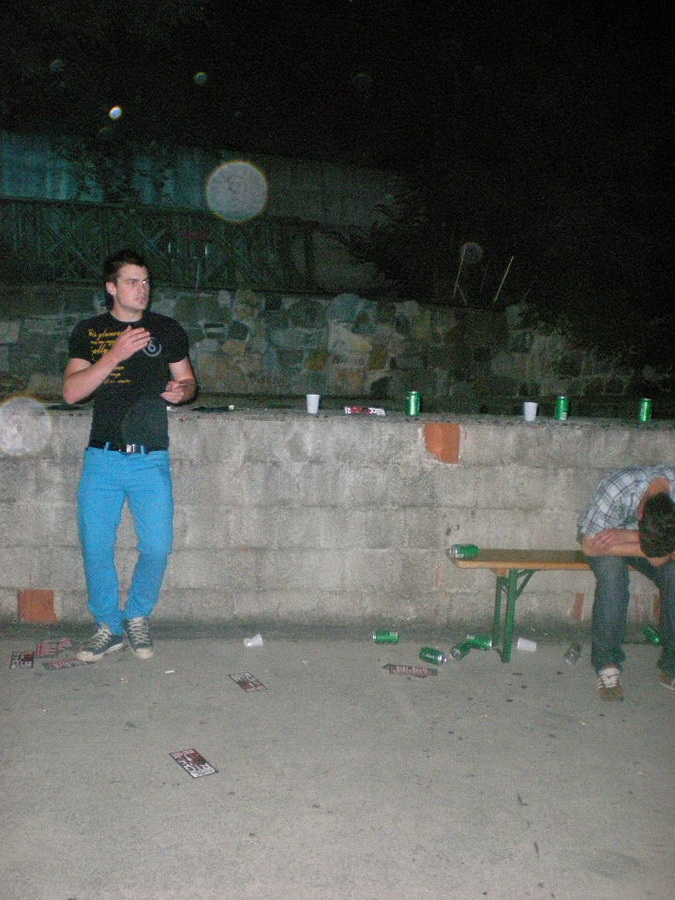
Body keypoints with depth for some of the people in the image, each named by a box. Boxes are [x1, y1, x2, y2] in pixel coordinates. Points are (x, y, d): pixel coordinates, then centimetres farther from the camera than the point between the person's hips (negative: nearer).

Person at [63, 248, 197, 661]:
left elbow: (188, 381, 15)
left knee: (157, 546, -2)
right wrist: (115, 355, -16)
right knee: (96, 547, 3)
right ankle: (109, 626, 22)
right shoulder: (89, 332, 6)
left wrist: (181, 390, -10)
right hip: (102, 457, 1)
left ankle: (138, 616, 23)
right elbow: (71, 391, -5)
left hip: (152, 458, 0)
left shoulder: (168, 330, 7)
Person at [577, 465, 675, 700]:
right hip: (602, 534, -3)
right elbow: (590, 546, -30)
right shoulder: (617, 486, -39)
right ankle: (607, 664, -22)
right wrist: (644, 546, -29)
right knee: (612, 571, -33)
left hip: (640, 532, 3)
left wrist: (630, 537, -38)